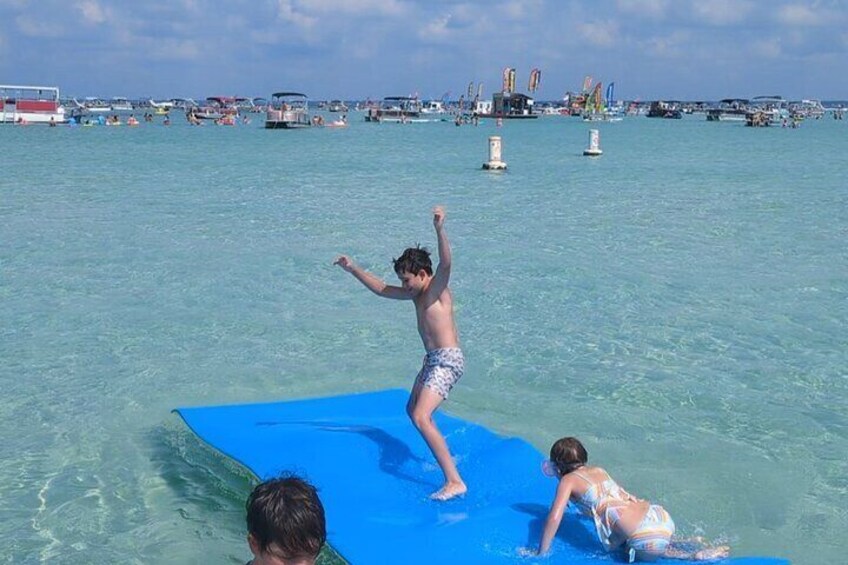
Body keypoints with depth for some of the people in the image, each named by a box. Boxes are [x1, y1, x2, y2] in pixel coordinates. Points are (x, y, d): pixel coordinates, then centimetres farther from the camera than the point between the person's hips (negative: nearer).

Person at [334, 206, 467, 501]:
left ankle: (455, 482, -25)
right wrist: (353, 269, 22)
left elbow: (446, 263, -31)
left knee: (421, 417, -22)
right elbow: (382, 289, 25)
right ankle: (442, 455, 46)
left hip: (447, 360, -10)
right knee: (413, 410, 27)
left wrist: (440, 229, -45)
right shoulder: (416, 294, 14)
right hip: (433, 360, 11)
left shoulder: (437, 289, -10)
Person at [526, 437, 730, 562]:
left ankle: (697, 554, 8)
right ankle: (691, 544, 20)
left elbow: (554, 518, -7)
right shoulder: (597, 470, 21)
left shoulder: (568, 480, 2)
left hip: (647, 536, -7)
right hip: (661, 516, 7)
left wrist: (541, 553, 1)